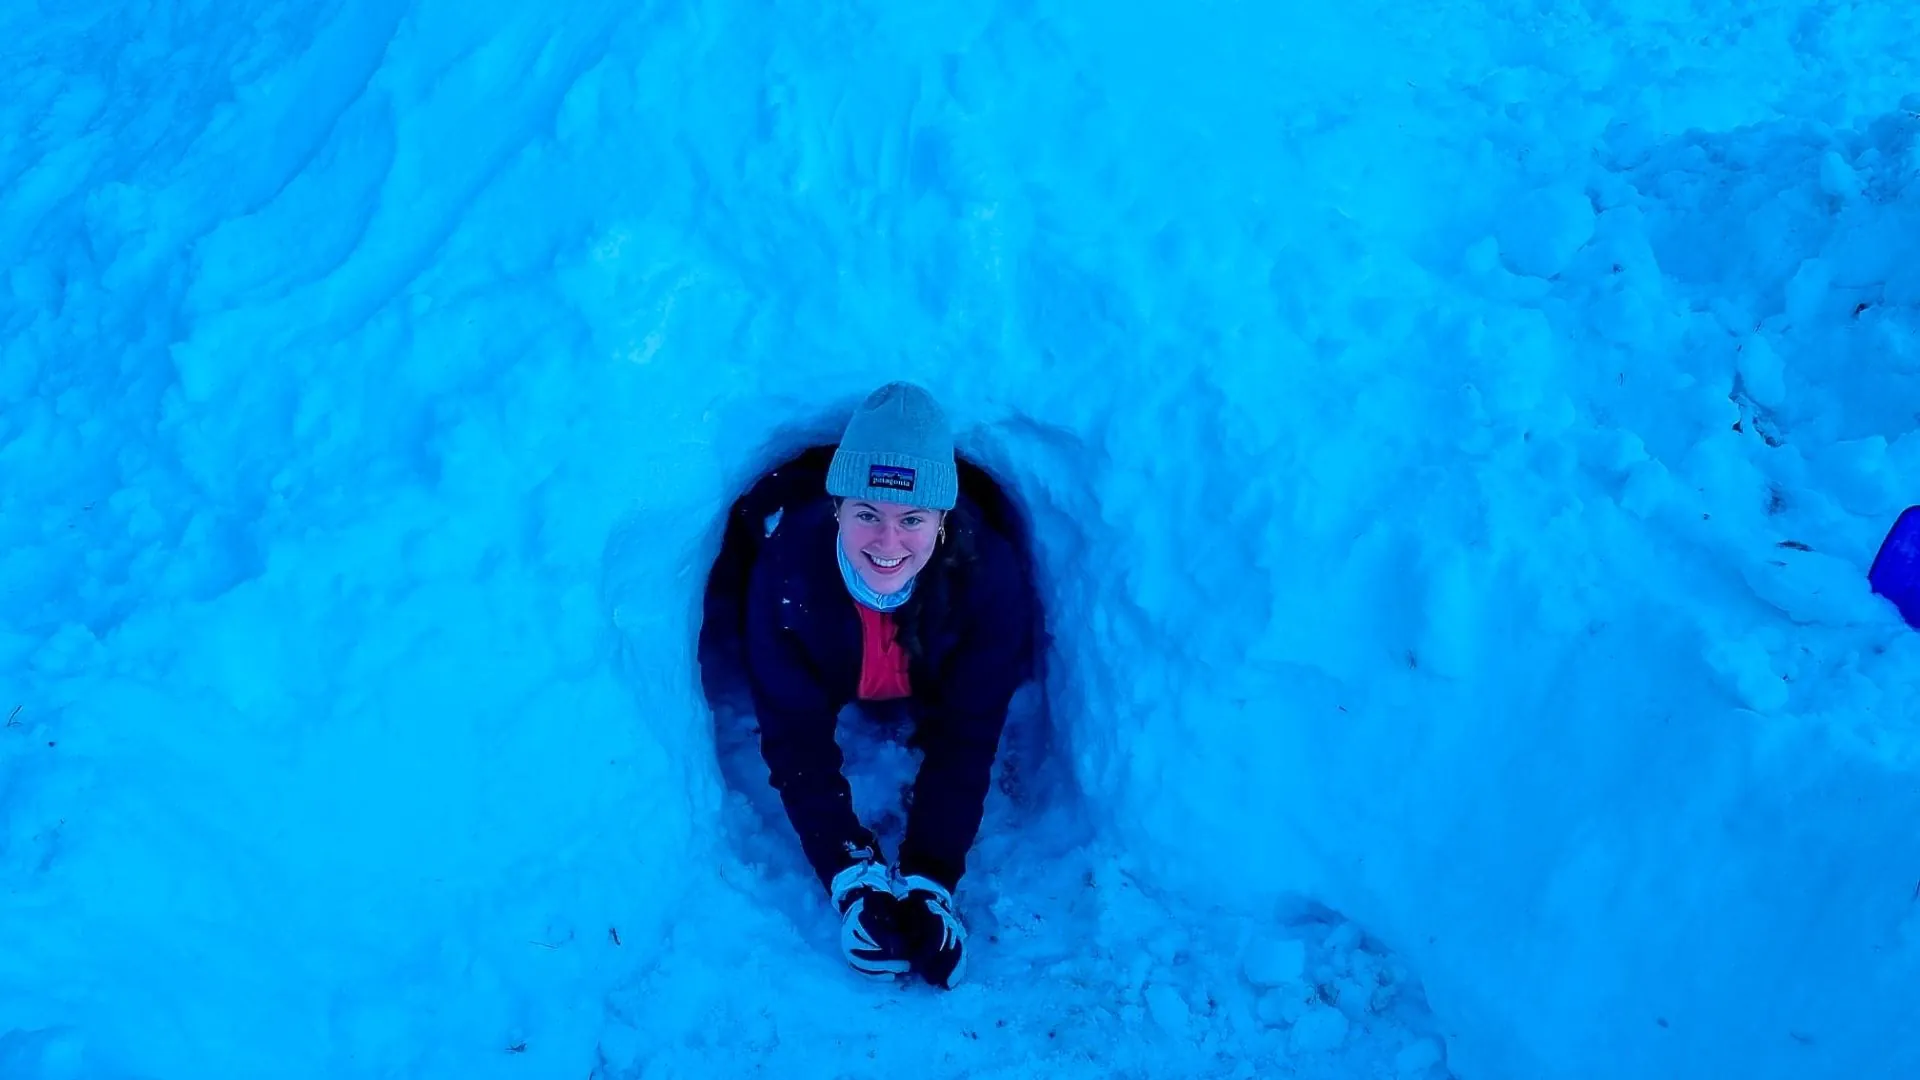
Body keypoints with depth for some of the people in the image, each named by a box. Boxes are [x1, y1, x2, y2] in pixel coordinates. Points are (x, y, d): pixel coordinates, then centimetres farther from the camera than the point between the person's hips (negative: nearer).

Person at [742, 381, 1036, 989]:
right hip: (830, 683, 0)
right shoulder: (788, 567, -39)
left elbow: (964, 737, -32)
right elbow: (795, 738, -33)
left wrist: (931, 880, -39)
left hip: (934, 685, 1)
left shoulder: (989, 574, -39)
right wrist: (850, 879, -41)